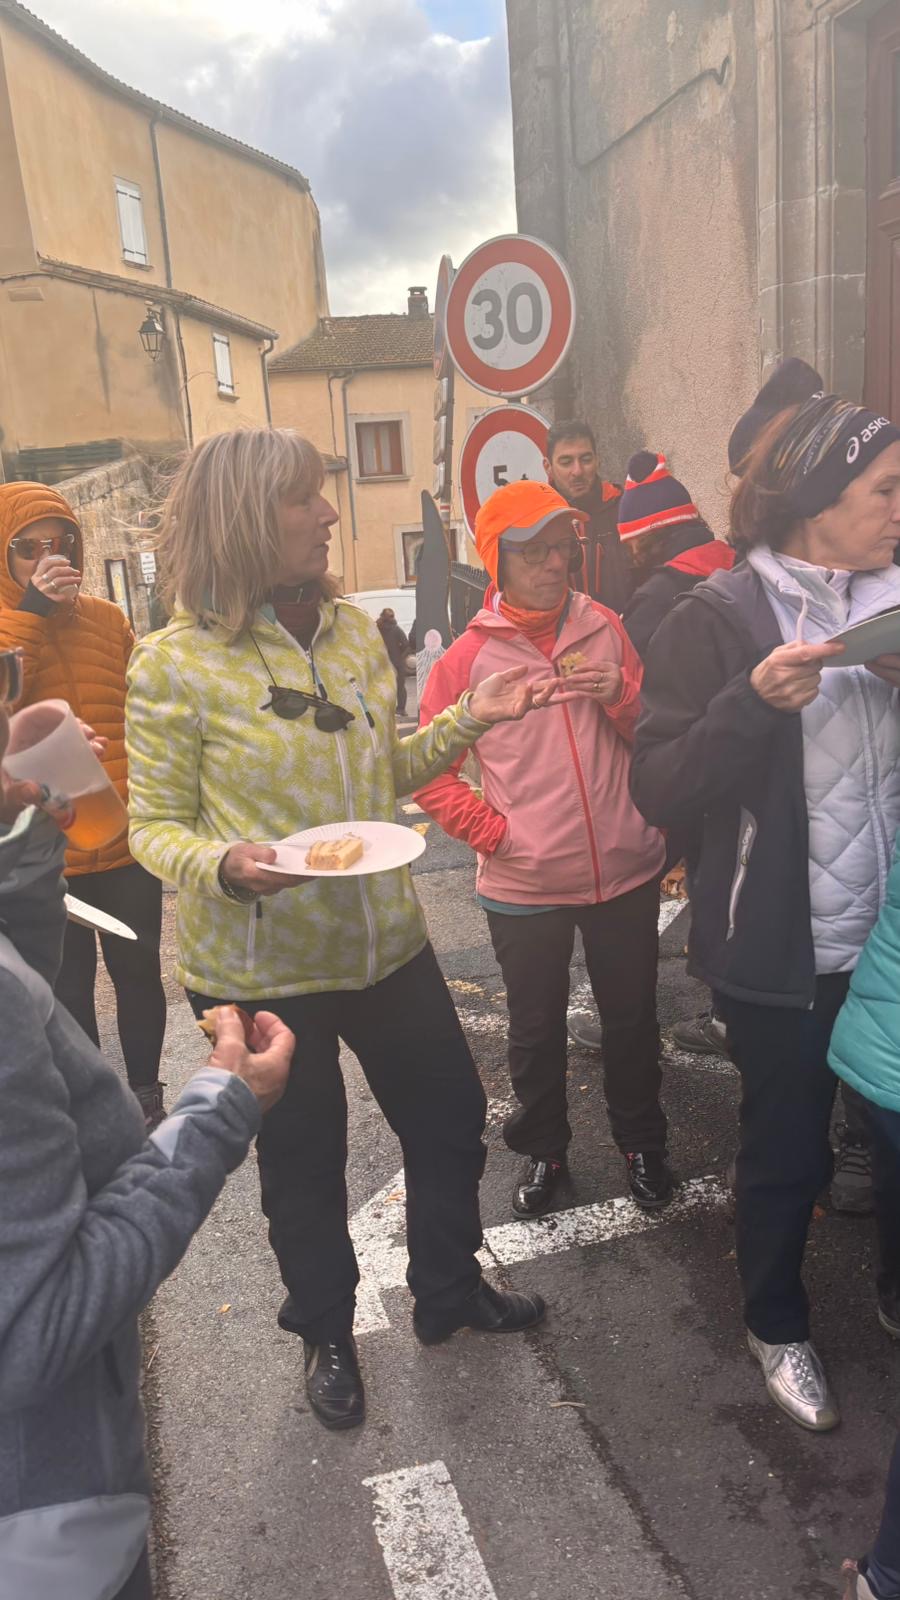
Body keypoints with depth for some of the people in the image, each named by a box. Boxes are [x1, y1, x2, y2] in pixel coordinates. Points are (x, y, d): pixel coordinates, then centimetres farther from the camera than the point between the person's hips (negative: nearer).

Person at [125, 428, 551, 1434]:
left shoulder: (354, 631, 1)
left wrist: (469, 720, -2)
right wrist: (226, 864, -30)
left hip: (385, 941, 5)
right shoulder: (176, 664, -15)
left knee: (450, 1116, 18)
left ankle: (448, 1290, 48)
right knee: (303, 1163, 15)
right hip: (259, 966, -5)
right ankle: (325, 1333, 45)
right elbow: (155, 827, -10)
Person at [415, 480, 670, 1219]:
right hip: (524, 884, -1)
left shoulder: (606, 629, 1)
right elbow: (427, 767, -2)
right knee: (537, 1030, 15)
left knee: (632, 1018, 17)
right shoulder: (469, 655, -5)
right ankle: (544, 1149, 38)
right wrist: (491, 831, -11)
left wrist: (621, 695, -14)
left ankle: (643, 1142, 40)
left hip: (626, 870, 2)